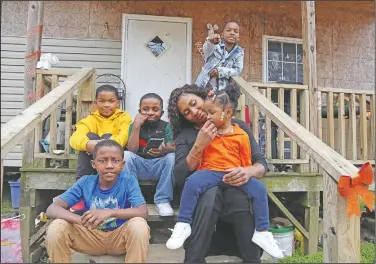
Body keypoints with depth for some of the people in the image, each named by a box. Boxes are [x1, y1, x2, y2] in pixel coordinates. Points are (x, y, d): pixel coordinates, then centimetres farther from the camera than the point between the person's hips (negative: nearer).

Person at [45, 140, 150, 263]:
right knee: (56, 227, -22)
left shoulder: (128, 181, -14)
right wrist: (82, 220, -36)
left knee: (139, 224, -33)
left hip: (119, 237, -1)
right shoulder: (85, 182, -10)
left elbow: (143, 212, -26)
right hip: (92, 236, 2)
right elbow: (52, 209, -16)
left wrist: (110, 212, -41)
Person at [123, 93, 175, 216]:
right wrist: (137, 126, -17)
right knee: (126, 155, -25)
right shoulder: (134, 125, 3)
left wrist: (164, 149, -37)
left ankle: (162, 200, -20)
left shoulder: (166, 126, 2)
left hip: (159, 167, 0)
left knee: (172, 156, -28)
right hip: (140, 167, 0)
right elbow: (132, 150, -10)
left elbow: (173, 148, -12)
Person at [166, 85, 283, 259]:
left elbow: (246, 164, 8)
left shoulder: (241, 135, 3)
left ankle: (262, 232, -7)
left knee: (259, 188, -22)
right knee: (192, 182, -31)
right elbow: (198, 158, 17)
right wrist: (199, 174, 2)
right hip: (210, 172, 1)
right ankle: (183, 225, -19)